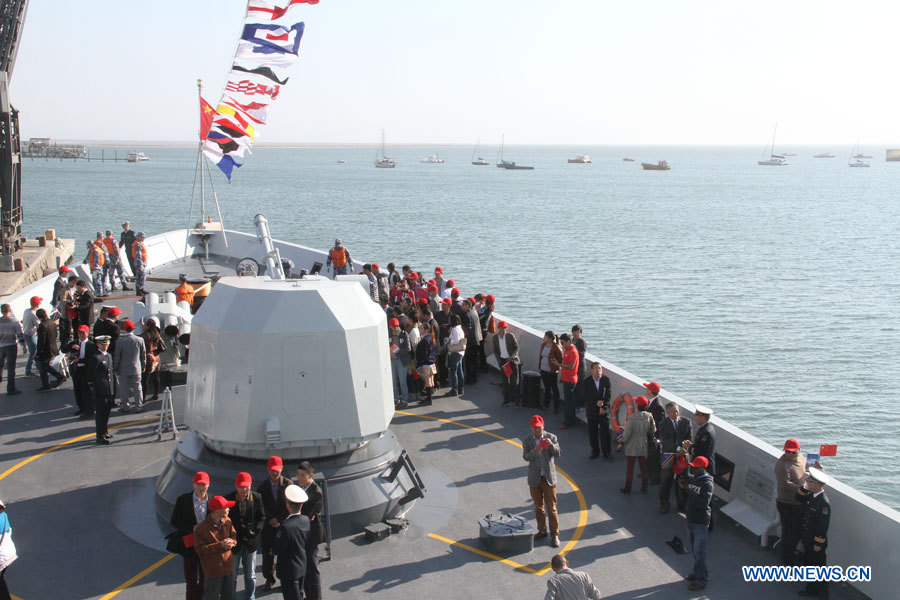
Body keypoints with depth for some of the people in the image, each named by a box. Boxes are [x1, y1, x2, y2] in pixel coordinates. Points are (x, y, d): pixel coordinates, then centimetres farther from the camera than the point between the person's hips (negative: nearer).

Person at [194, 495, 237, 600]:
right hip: (213, 571, -6)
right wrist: (220, 545, -23)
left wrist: (231, 542, -13)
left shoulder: (227, 522, 2)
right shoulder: (201, 528, -18)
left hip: (228, 567, 6)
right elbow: (200, 548, -18)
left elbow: (234, 536, 12)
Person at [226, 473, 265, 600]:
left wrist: (255, 531, -15)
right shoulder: (228, 499, -13)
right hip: (234, 542, -1)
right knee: (232, 575, 11)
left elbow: (262, 517, 0)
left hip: (250, 542, 1)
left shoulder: (256, 497, -8)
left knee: (250, 575, 16)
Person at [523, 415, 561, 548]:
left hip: (549, 477, -2)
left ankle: (555, 535, 9)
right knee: (538, 507, 15)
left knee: (551, 508, 0)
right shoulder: (527, 440, -3)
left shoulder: (551, 437, -5)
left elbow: (557, 453, -12)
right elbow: (526, 457, -12)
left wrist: (551, 445, -32)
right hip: (534, 478, 2)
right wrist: (534, 451, -33)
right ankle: (542, 531, 30)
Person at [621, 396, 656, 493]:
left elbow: (627, 432, -18)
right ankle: (644, 488, 23)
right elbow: (653, 431, -2)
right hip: (643, 446, 4)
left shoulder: (633, 417, -24)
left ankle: (627, 488, 20)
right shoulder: (649, 416, -12)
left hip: (631, 447, -4)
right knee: (643, 468, 17)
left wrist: (622, 441, -1)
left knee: (629, 468, 10)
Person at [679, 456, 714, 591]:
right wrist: (684, 487, 1)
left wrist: (691, 489, -29)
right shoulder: (694, 478, 7)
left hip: (701, 522, -8)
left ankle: (701, 579, 6)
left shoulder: (707, 484, -20)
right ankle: (697, 572, 33)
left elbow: (703, 503, -29)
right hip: (691, 519, 8)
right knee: (694, 549, 19)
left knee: (699, 551, -2)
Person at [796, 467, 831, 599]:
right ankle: (811, 589, 36)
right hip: (808, 539, 8)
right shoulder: (810, 495, -2)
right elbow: (798, 498, 13)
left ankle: (822, 593, 23)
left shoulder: (824, 502, -27)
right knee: (808, 565, 21)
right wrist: (804, 487, -5)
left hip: (817, 543, -8)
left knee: (818, 567, 7)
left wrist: (818, 543, -18)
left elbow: (823, 525, -23)